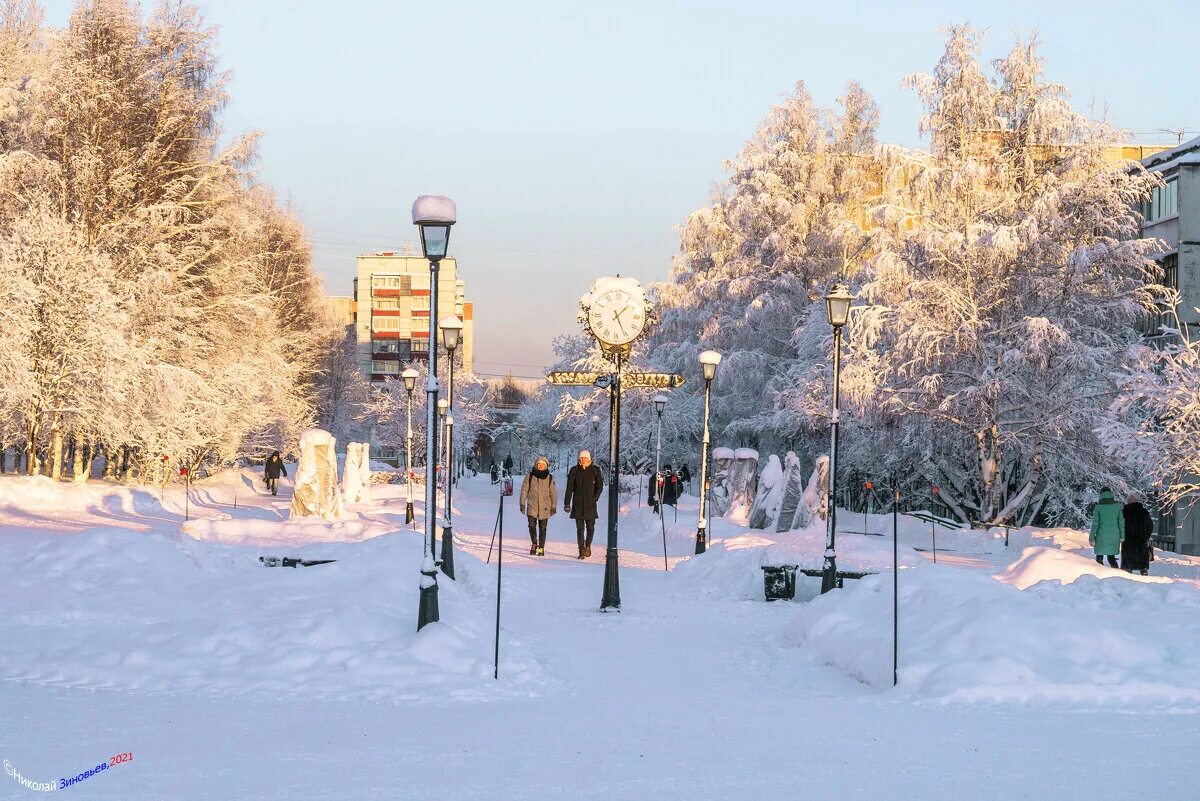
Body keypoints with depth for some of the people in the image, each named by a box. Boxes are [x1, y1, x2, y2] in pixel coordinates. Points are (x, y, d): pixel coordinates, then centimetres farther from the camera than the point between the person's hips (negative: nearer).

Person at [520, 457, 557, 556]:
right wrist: (522, 503, 0)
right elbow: (524, 489, 5)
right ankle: (534, 543, 7)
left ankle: (541, 548, 12)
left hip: (545, 507, 1)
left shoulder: (549, 478, 3)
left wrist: (554, 506, 6)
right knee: (532, 525, -15)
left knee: (542, 528, 3)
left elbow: (553, 493, 8)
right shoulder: (530, 476, 2)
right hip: (532, 505, 0)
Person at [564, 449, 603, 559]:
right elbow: (569, 488, 4)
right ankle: (581, 551, 4)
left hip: (590, 505, -1)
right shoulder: (574, 471, 4)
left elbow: (600, 486, 4)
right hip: (578, 504, 1)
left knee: (590, 527, -1)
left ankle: (588, 546, 22)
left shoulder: (595, 470, 2)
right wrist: (567, 503, 0)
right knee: (579, 528, 0)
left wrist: (595, 498, -10)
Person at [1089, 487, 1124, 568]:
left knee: (1099, 558, 13)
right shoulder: (1117, 505, -2)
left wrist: (1091, 538, -5)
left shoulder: (1098, 507, -9)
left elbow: (1095, 523, -10)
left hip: (1102, 535, -2)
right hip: (1114, 535, 2)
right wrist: (1122, 536, 10)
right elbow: (1121, 522, 1)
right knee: (1111, 557, 14)